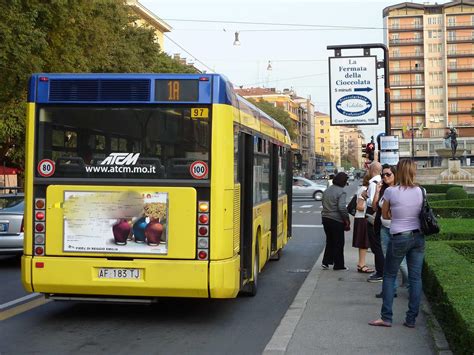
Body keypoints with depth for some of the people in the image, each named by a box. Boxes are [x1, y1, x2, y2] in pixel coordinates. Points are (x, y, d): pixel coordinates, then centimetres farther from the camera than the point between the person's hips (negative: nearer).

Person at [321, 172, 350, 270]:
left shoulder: (327, 190, 9)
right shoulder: (341, 192, -15)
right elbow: (342, 207, -22)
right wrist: (347, 220, -13)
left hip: (325, 218, 7)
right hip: (336, 220, -7)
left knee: (329, 241, 18)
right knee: (338, 243, 4)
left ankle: (326, 262, 14)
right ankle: (338, 265, 11)